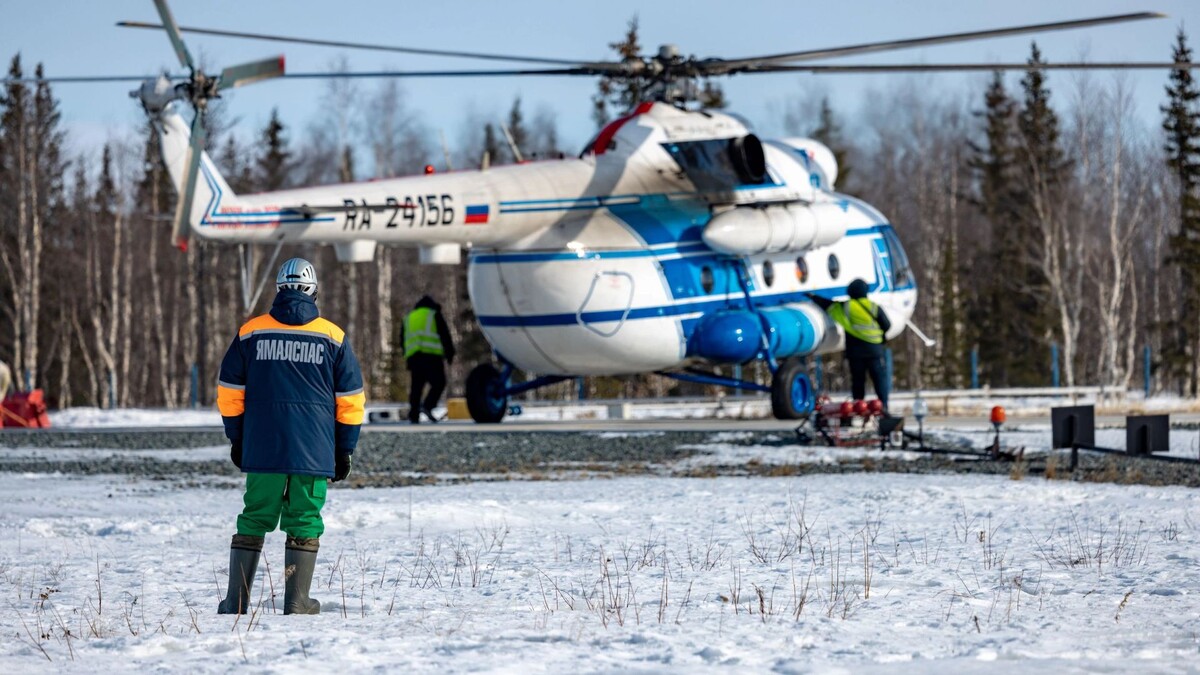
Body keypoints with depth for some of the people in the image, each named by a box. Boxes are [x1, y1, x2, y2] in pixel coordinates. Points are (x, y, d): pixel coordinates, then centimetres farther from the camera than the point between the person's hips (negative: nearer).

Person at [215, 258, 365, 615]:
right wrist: (345, 449, 11)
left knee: (254, 520, 9)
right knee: (304, 523, 5)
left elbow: (229, 393, 7)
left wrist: (237, 439, 17)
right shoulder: (333, 337, 1)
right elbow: (350, 399, 4)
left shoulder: (251, 332, 3)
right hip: (314, 451, -1)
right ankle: (297, 603, 2)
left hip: (262, 449, 1)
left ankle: (236, 601, 7)